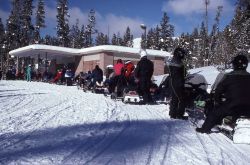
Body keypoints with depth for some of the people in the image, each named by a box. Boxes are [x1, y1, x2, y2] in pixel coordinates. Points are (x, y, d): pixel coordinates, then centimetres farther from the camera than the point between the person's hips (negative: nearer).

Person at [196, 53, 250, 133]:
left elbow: (218, 90, -2)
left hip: (232, 106, -3)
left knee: (214, 112, 15)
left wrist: (217, 102, 14)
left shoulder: (229, 76, -8)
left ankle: (205, 128, 20)